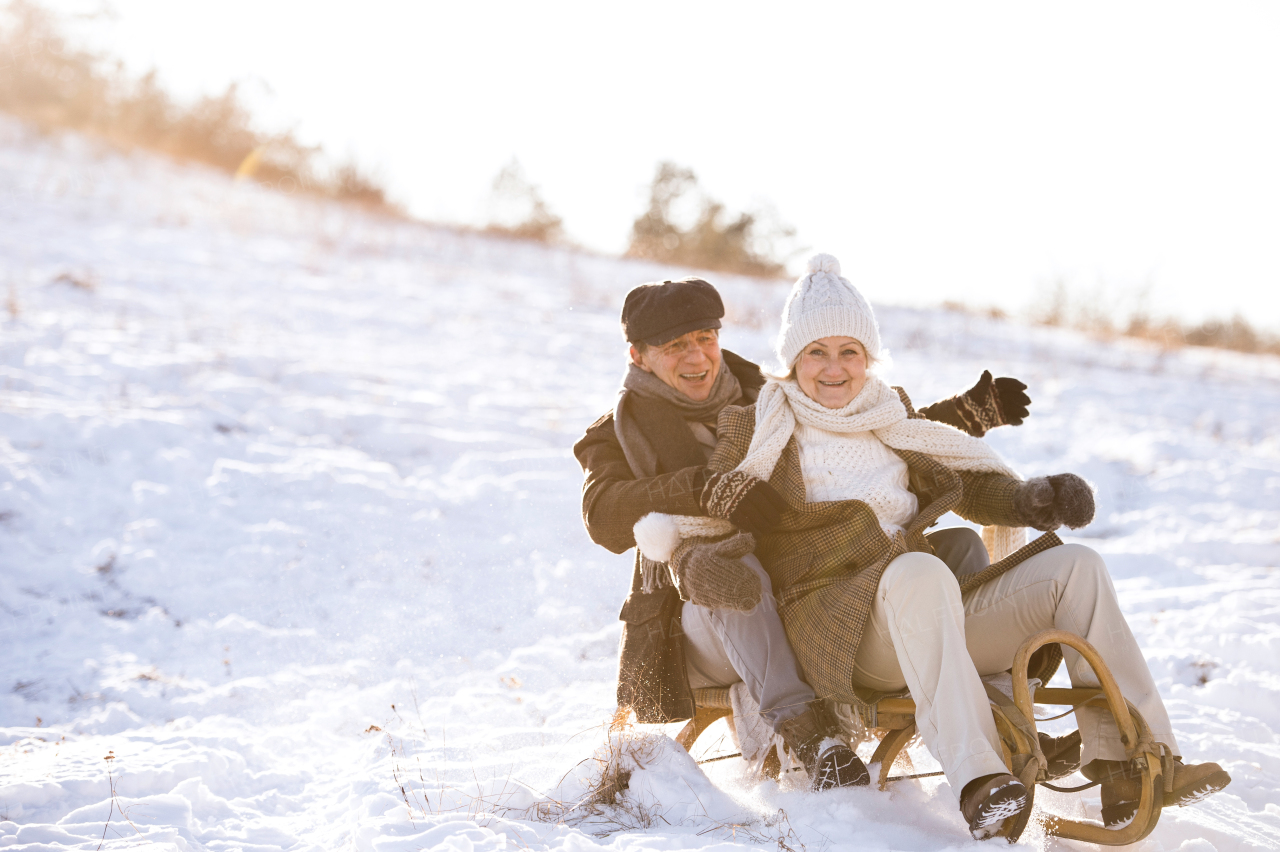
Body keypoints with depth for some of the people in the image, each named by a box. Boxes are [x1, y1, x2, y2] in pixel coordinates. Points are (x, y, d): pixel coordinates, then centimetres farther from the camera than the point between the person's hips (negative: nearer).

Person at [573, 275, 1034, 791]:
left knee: (959, 545, -6)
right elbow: (604, 517, -16)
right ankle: (804, 730, -47)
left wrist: (972, 413, 11)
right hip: (701, 627, -4)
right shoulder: (619, 435, 7)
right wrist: (707, 488, -30)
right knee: (733, 565, -39)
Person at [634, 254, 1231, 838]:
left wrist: (1031, 499, 7)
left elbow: (970, 481, 28)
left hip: (933, 621, 6)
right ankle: (976, 781, -51)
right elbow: (673, 521, 4)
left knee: (1074, 566, -11)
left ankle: (1134, 764, -18)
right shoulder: (757, 432, 11)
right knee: (920, 572, -39)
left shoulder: (890, 425, 26)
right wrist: (696, 556, -20)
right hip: (835, 625, -6)